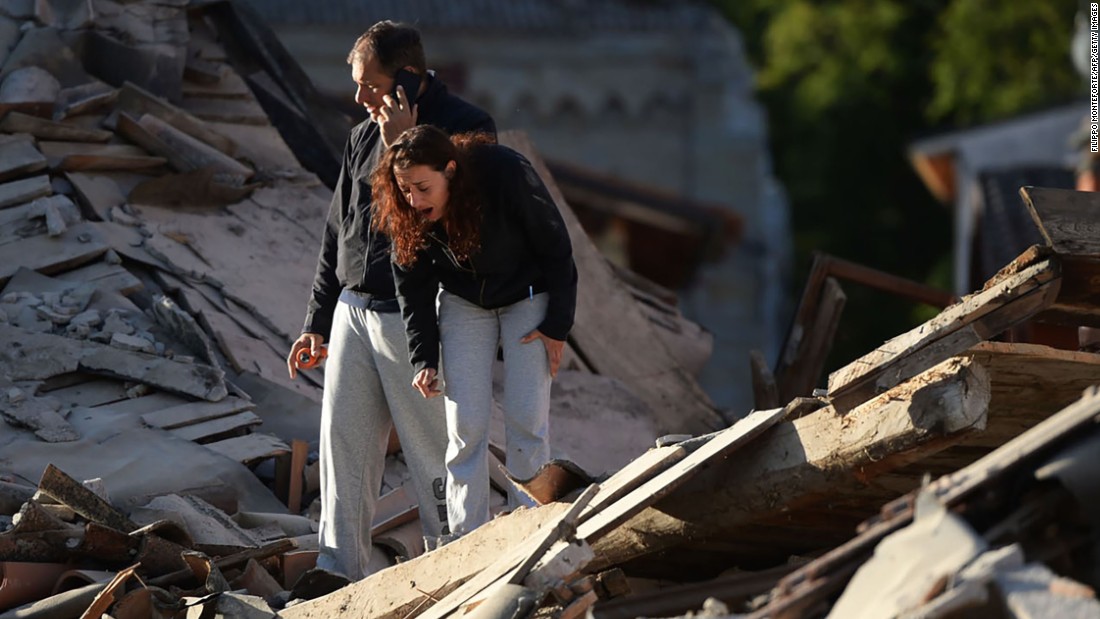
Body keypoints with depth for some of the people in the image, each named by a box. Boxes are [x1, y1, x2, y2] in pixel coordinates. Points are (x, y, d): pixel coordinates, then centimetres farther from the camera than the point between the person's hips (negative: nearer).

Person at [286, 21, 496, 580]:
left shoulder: (466, 130, -9)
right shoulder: (364, 138, 12)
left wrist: (400, 148, -20)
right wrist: (316, 321, 17)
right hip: (353, 313, 6)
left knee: (434, 455, 1)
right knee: (342, 446, 3)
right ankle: (338, 572, 7)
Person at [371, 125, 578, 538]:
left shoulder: (508, 175, -33)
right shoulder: (407, 214, -21)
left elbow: (556, 250, -19)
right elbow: (413, 285, -6)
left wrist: (557, 326, -15)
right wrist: (423, 358, -12)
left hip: (527, 298, -3)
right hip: (463, 302, 3)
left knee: (527, 421, -7)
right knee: (466, 425, -5)